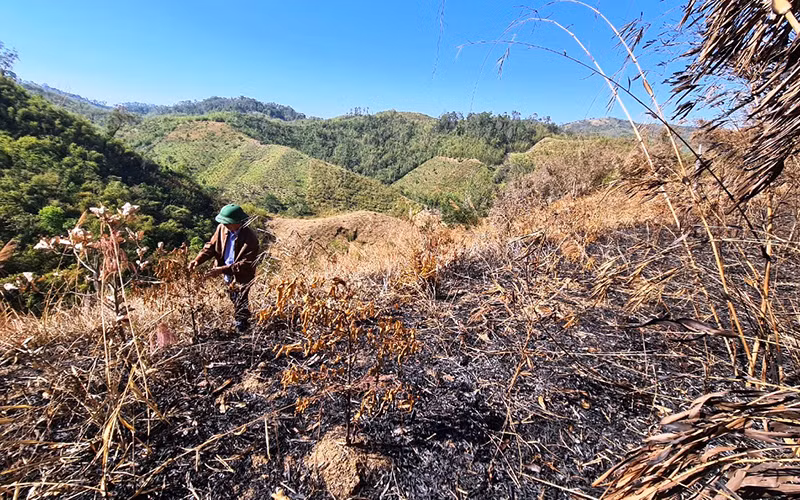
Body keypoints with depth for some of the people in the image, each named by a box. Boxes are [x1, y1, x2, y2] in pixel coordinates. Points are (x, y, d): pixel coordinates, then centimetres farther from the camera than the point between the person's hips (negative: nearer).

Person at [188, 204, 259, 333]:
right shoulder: (222, 228, -7)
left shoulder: (250, 239, -27)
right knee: (234, 305, 25)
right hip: (227, 278, 7)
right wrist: (198, 260, -12)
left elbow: (246, 264, -26)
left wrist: (223, 269, -29)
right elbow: (211, 246, 4)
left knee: (241, 313, 5)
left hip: (241, 280, -6)